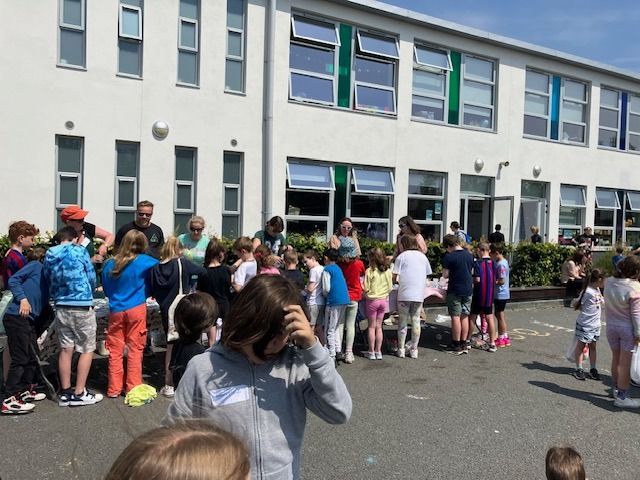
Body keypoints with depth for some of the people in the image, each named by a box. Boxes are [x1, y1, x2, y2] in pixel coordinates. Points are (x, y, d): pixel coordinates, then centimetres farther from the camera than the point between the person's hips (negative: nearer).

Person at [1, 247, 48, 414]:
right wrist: (23, 299, -19)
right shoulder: (36, 265, 1)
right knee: (20, 358, -7)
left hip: (29, 320, 8)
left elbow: (45, 306, 20)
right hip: (16, 317, -8)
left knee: (32, 356, 15)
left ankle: (25, 390, 29)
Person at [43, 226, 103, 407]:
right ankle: (79, 393, 7)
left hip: (61, 307, 5)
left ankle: (65, 392, 17)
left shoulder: (49, 255, 5)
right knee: (87, 350, 5)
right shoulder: (79, 251, -7)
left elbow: (48, 280, 12)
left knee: (65, 350, 11)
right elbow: (91, 278, 0)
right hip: (82, 307, -5)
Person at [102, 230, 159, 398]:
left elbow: (106, 289, 15)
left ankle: (114, 388, 16)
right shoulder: (143, 261, -7)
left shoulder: (109, 264, 4)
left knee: (115, 351, 8)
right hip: (136, 310, -3)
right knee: (135, 349, 5)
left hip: (115, 311, 3)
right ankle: (133, 387, 10)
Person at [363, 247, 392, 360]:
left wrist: (365, 295, 7)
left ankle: (371, 352, 12)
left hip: (372, 300, -4)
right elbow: (390, 288, 4)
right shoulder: (388, 271, -1)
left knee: (372, 326, 7)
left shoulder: (369, 271, -14)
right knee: (379, 326, 13)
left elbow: (366, 289, -13)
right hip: (384, 300, 4)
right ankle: (378, 351, 16)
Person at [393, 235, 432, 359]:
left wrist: (398, 282, 15)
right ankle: (414, 350, 13)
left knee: (402, 322, 6)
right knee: (416, 321, 9)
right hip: (419, 294, 3)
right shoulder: (423, 256, 10)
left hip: (404, 294, -3)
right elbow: (427, 275, 13)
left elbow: (394, 277, -6)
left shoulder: (402, 256, -2)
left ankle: (401, 350, 12)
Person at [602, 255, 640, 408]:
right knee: (625, 363, 3)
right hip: (627, 328, -5)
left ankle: (616, 388, 35)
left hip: (611, 326, 6)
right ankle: (622, 397, 10)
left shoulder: (609, 282, -5)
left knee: (616, 359, 20)